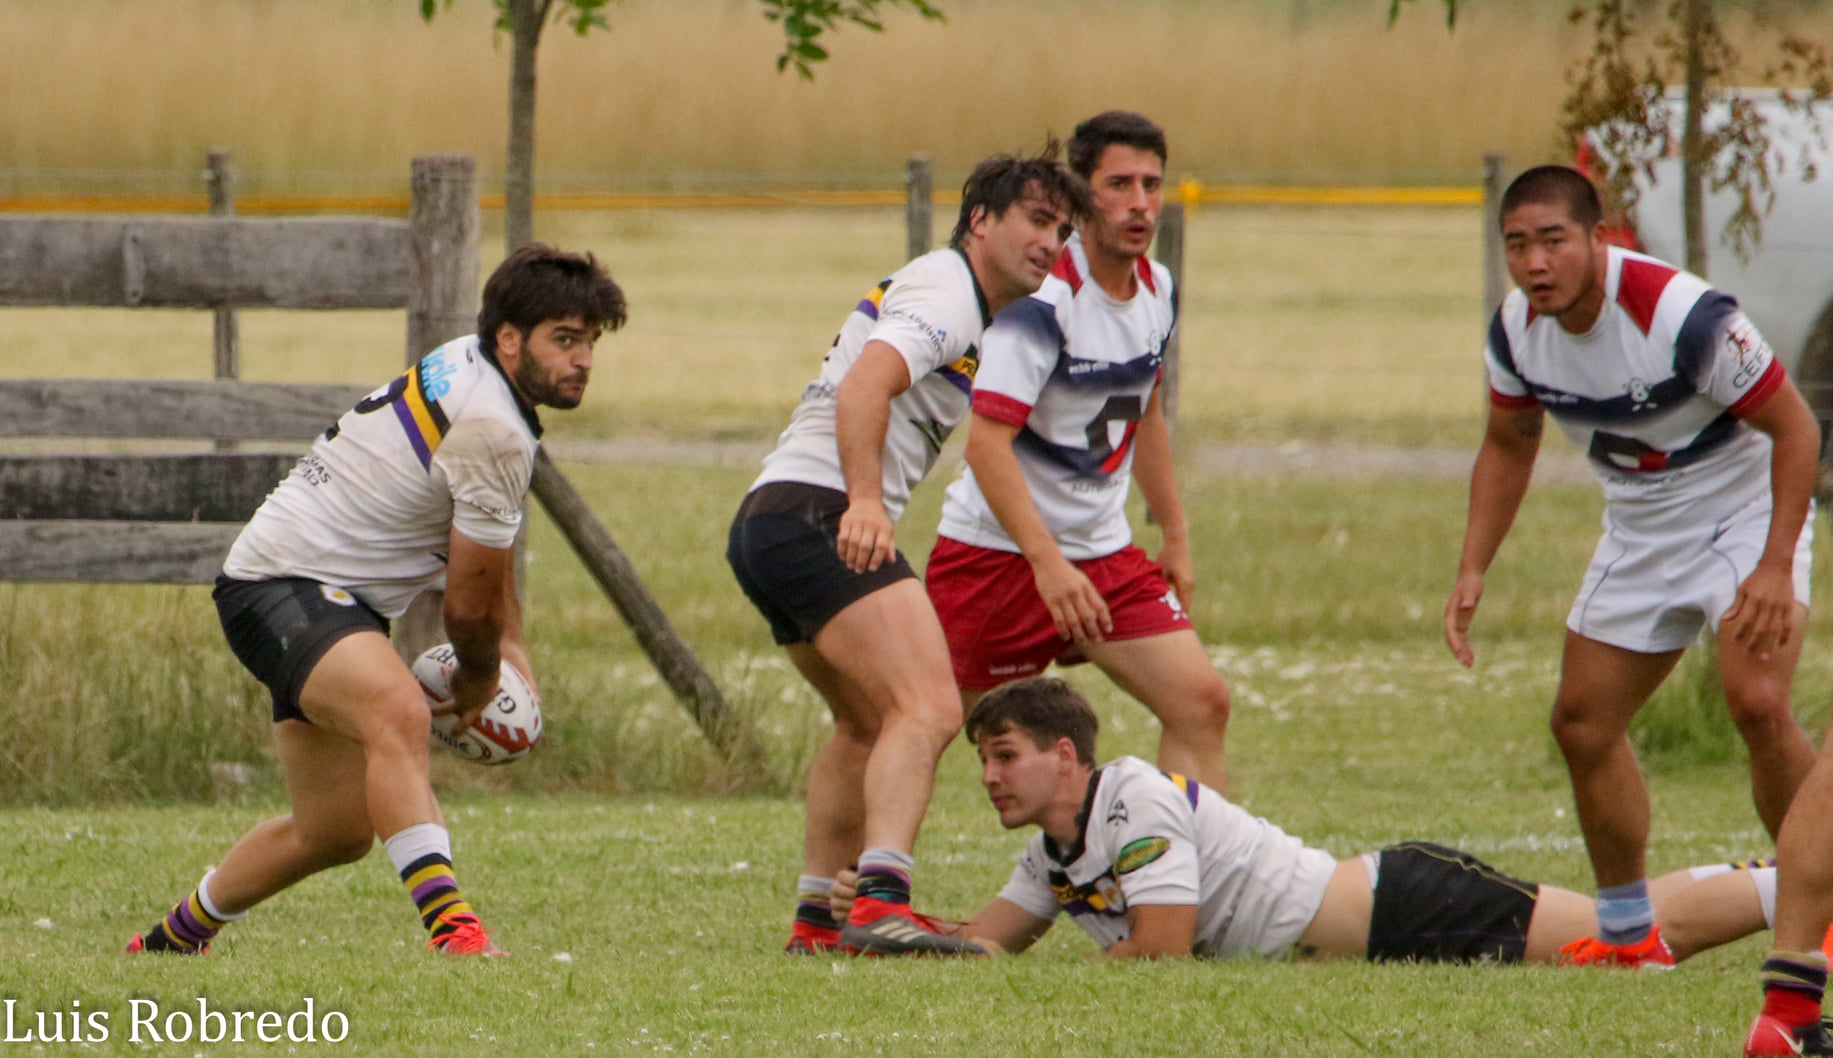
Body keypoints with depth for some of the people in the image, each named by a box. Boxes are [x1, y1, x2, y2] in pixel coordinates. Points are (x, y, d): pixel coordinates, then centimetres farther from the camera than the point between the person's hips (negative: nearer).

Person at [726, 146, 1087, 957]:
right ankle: (881, 903, -39)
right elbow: (865, 386, -25)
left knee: (870, 725, 26)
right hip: (817, 514, -11)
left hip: (767, 524, 11)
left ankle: (816, 918, 28)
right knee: (928, 708, -24)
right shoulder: (947, 294, -9)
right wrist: (865, 501, -36)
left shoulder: (935, 291, 24)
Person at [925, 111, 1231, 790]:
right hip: (998, 550, -7)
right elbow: (987, 441, -27)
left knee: (1201, 703, -7)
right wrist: (1047, 562, -35)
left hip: (1103, 552, 7)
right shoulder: (1043, 297, -20)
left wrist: (1175, 537, 22)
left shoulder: (1157, 289, 6)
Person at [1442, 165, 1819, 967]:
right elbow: (1508, 447, 11)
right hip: (1639, 533, 7)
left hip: (1743, 514, -7)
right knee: (1584, 723, 3)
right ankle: (1628, 936, 19)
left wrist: (1776, 568, -29)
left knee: (1757, 704, -26)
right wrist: (1473, 569, 1)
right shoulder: (1516, 330, -10)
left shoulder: (1682, 315, -31)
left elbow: (1795, 427, -23)